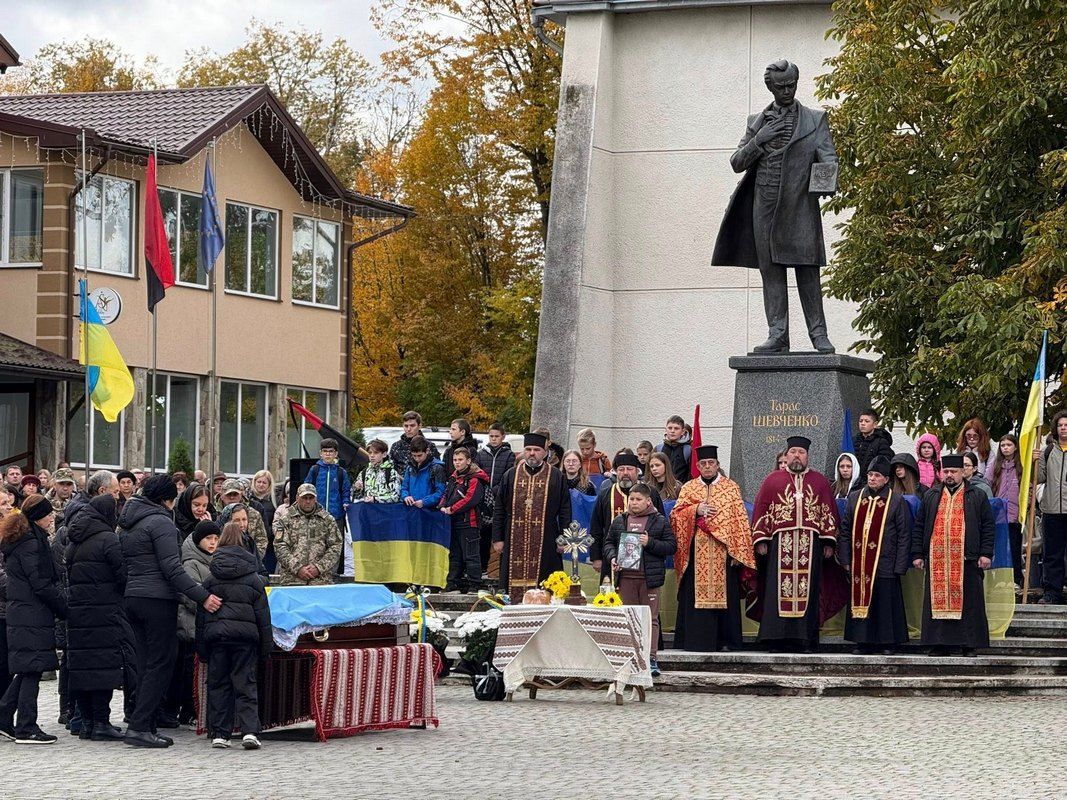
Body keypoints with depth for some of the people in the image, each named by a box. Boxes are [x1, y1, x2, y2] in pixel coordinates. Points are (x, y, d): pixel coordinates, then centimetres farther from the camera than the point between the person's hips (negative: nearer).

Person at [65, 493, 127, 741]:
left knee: (81, 663, 9)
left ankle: (86, 722, 12)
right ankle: (101, 723, -9)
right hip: (104, 613, -7)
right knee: (104, 664, -6)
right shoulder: (108, 539, -10)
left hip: (76, 611, 7)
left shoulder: (74, 542, 15)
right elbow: (123, 575, -14)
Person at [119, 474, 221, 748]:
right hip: (158, 600, -9)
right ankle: (139, 727, -12)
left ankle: (146, 727, 10)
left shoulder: (126, 525, 17)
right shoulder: (160, 522, -11)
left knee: (146, 663, 11)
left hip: (132, 599, 9)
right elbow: (172, 568, -17)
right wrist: (202, 596, -18)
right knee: (161, 664, -6)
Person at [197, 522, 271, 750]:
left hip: (215, 632, 1)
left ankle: (219, 733, 4)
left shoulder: (211, 579, 7)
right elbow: (263, 614, 6)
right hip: (245, 633, -1)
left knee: (218, 683, 7)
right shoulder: (253, 579, 6)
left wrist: (201, 647, 13)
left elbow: (201, 615, 8)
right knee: (245, 683, 1)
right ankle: (250, 730, -12)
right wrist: (266, 645, 12)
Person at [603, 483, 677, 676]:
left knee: (651, 618, -5)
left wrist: (650, 543, -12)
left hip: (649, 577, -3)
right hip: (626, 576, 3)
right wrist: (612, 557, -2)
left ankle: (652, 659, -6)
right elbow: (609, 542, 17)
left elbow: (671, 546, 0)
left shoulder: (659, 521, 3)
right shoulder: (619, 521, 12)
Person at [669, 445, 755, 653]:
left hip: (722, 550, -1)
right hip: (696, 551, 1)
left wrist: (738, 551, -5)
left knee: (723, 593, -3)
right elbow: (676, 514, 8)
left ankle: (724, 640, 1)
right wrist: (695, 510, -11)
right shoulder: (689, 488, 14)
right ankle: (695, 639, -3)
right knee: (696, 593, -4)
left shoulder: (731, 488, 9)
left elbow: (739, 519, 3)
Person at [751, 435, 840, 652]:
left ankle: (807, 640, 0)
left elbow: (829, 512, 11)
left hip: (810, 544, 0)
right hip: (780, 545, 0)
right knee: (779, 591, -4)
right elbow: (761, 511, 8)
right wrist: (761, 540, 0)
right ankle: (778, 637, -2)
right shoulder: (773, 480, 11)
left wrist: (829, 542, 3)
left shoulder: (820, 481, 13)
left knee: (807, 590, -2)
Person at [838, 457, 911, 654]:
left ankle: (888, 642, 6)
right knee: (861, 601, 4)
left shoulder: (897, 501, 1)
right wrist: (845, 560, 4)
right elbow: (845, 531, 12)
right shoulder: (855, 498, 11)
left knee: (885, 604, -2)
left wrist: (900, 566, -7)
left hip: (885, 564, -3)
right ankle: (864, 641, 11)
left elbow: (904, 535, -1)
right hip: (859, 564, 3)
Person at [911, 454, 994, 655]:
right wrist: (917, 554, 5)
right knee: (938, 600, 1)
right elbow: (918, 526, 13)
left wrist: (986, 554, -6)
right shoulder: (931, 497, 13)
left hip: (966, 561, -2)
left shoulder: (977, 497, 7)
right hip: (936, 560, 2)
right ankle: (939, 644, 5)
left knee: (967, 601, -1)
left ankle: (969, 645, 4)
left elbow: (988, 526, 4)